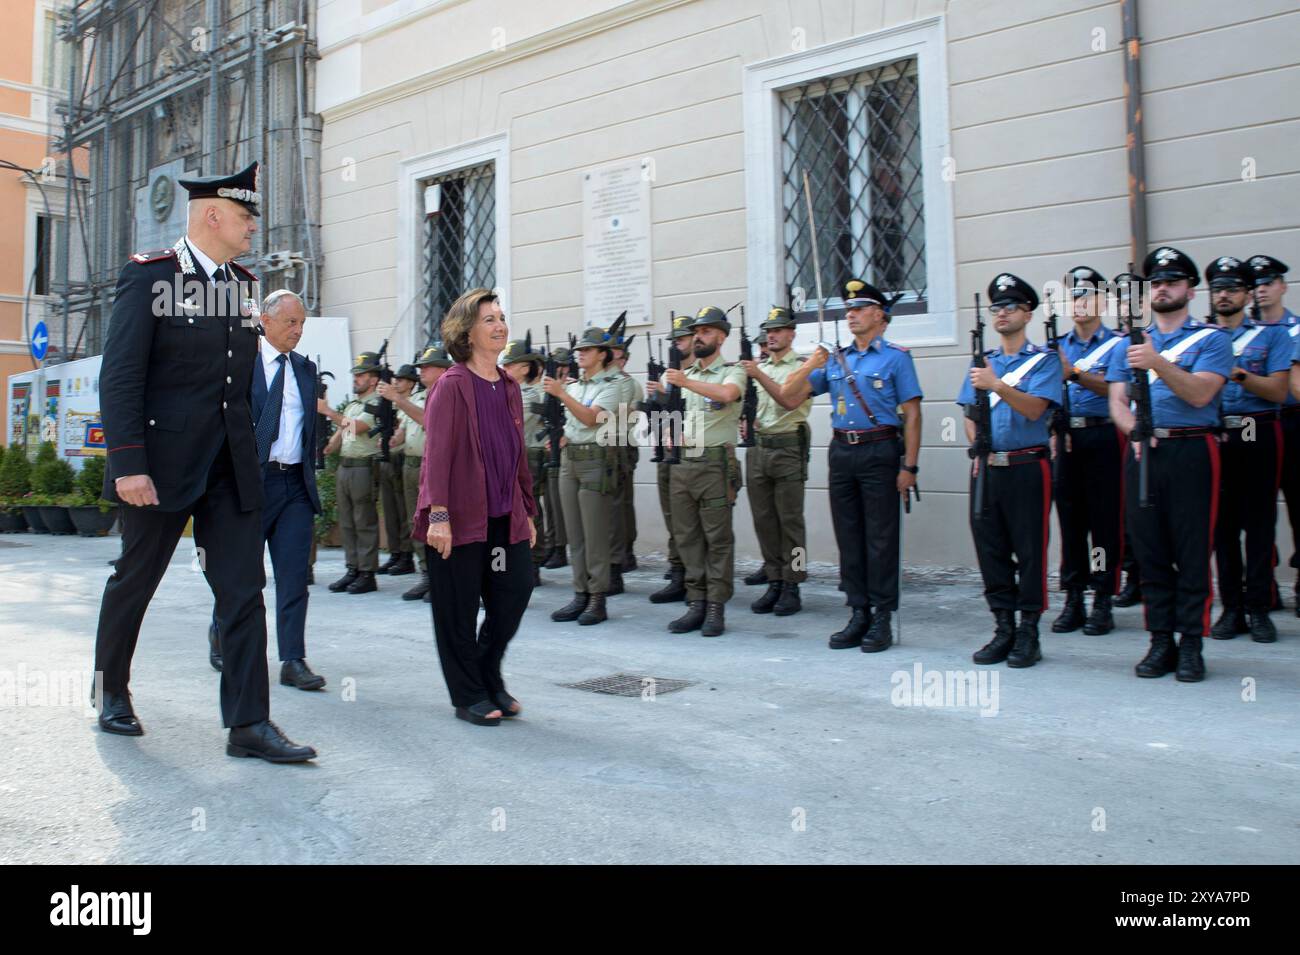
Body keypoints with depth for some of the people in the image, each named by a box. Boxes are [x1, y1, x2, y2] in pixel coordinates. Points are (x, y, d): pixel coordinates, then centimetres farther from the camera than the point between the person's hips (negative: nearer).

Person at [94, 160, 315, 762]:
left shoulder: (244, 283, 11)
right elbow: (120, 376, -13)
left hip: (232, 466, 5)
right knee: (135, 579, 12)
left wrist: (249, 450, 11)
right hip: (164, 463, -5)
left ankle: (248, 723, 2)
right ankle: (112, 690, 35)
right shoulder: (149, 276, -6)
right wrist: (128, 463, -19)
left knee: (243, 590, -1)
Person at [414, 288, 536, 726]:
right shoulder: (452, 386, -8)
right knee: (459, 610, 4)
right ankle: (469, 696, 20)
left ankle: (488, 677, 25)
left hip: (505, 517, 6)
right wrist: (437, 514, -20)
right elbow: (437, 454, -14)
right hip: (460, 518, -6)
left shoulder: (509, 387, 13)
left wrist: (527, 511, 16)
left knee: (515, 592, 2)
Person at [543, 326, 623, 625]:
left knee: (595, 534, -6)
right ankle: (580, 595, 12)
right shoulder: (573, 385, 16)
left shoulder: (611, 385, -4)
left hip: (596, 460, -7)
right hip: (569, 458, 7)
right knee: (574, 533, 6)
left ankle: (598, 600, 0)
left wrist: (561, 393, -24)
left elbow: (590, 418, -18)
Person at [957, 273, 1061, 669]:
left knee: (1029, 550, -1)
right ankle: (1003, 627, 15)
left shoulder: (1044, 360, 0)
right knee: (990, 548, 6)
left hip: (1027, 467, -5)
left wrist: (997, 385, -27)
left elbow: (1034, 408, -15)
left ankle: (1028, 632, 7)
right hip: (986, 468, 5)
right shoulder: (981, 362, 16)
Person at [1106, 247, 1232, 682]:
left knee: (1192, 551, -2)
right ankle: (1161, 642, 13)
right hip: (1142, 453, 4)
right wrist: (1134, 430, -11)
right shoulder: (1130, 343, 17)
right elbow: (1117, 401, 9)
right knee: (1149, 550, 5)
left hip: (1192, 451, -3)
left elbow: (1200, 394, -12)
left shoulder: (1211, 339, 5)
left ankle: (1191, 645, 5)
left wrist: (1158, 363, -24)